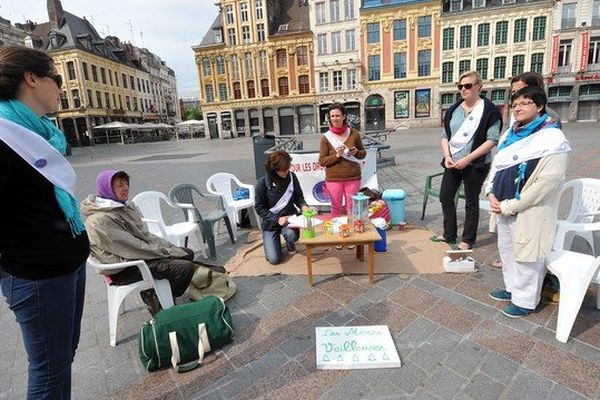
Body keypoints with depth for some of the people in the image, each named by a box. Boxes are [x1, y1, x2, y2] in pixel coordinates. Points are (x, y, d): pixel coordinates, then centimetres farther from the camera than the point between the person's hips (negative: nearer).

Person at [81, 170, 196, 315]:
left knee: (187, 253, 8)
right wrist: (165, 252, -16)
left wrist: (169, 248, -3)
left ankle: (153, 292, 13)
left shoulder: (126, 205, 5)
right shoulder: (100, 220, -22)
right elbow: (132, 248, -22)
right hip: (125, 268, -9)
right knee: (186, 267, -19)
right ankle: (154, 298, 5)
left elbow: (145, 234, 9)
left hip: (142, 252, 9)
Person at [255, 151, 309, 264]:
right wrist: (277, 219, -22)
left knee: (292, 235, -33)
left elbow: (298, 196, 4)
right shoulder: (263, 183, -17)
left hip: (289, 216, 2)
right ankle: (270, 239, 28)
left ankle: (290, 245, 6)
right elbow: (259, 208, -12)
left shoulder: (292, 177, -10)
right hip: (270, 221, -1)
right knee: (274, 259, -8)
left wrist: (303, 206, -17)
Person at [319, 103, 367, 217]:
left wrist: (356, 152, -11)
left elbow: (363, 153, 11)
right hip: (334, 179, -1)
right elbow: (322, 161, -5)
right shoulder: (326, 137, -4)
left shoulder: (354, 134, 0)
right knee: (336, 209, 8)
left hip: (353, 178, 1)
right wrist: (337, 155, -18)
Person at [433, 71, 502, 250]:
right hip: (453, 162, 6)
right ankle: (449, 235, 25)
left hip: (475, 164, -6)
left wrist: (467, 159, -19)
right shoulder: (453, 110, 8)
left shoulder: (489, 110, -8)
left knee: (471, 202, 4)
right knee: (445, 197, 9)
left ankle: (468, 240, 18)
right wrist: (447, 156, -6)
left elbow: (492, 140, -13)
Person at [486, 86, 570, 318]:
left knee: (526, 254, 6)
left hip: (529, 211, -7)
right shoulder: (510, 135, 8)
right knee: (507, 250, 19)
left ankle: (525, 301, 24)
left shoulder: (553, 139, -14)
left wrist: (508, 206, -19)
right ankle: (512, 288, 38)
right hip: (505, 208, 7)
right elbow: (496, 166, 13)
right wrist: (491, 194, -3)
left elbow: (548, 181, -20)